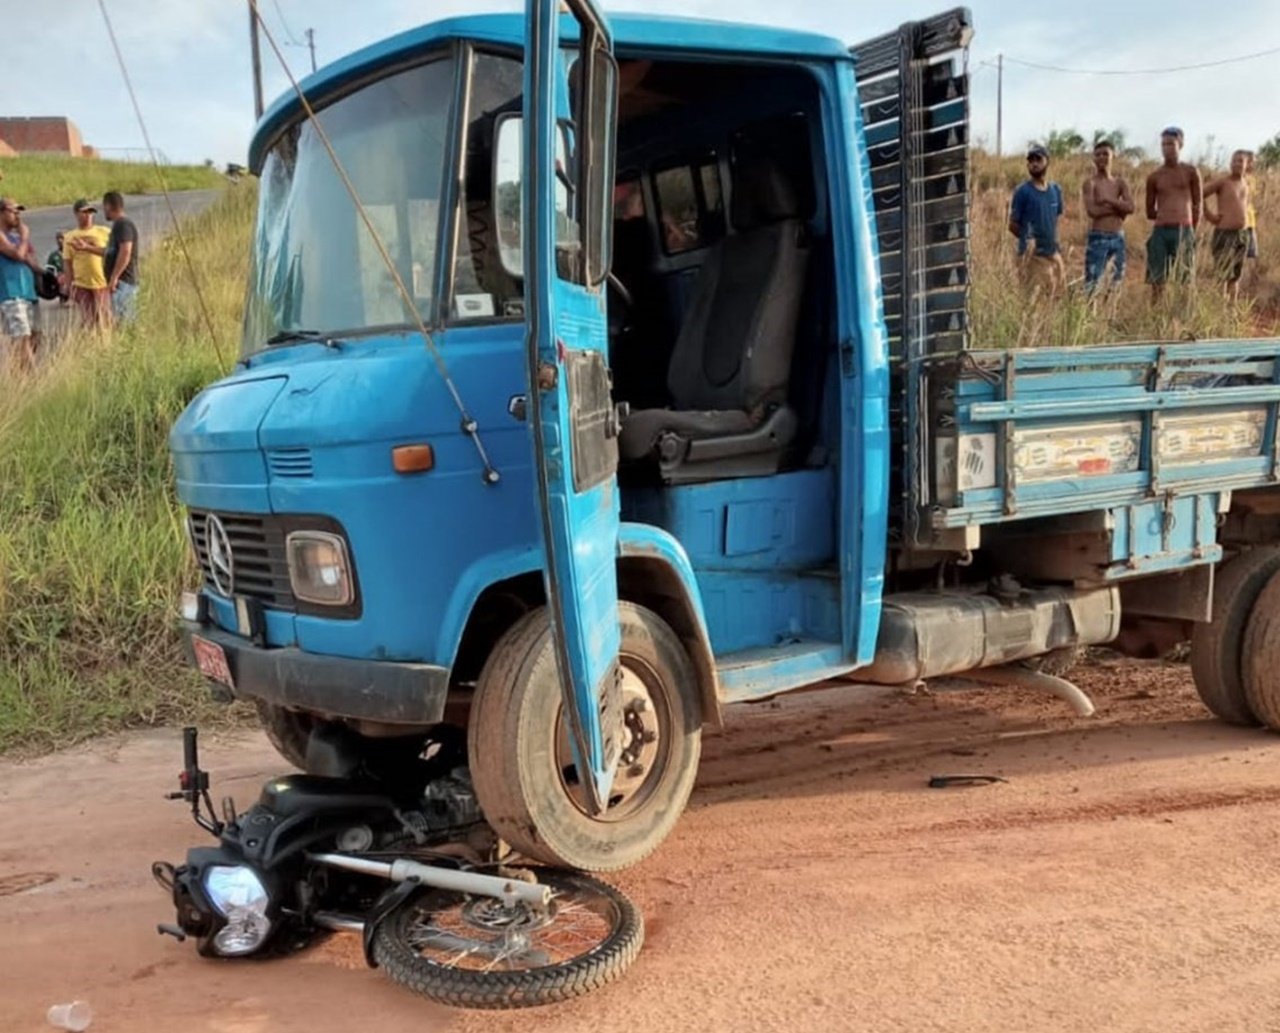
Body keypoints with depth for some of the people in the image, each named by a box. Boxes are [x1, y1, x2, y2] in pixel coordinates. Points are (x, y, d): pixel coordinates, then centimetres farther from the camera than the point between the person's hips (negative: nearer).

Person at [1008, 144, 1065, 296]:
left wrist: (1051, 239, 10)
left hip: (1054, 252, 6)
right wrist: (1029, 239, 4)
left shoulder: (1056, 190, 10)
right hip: (1033, 254, -6)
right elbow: (1013, 225, -3)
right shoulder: (1022, 192, -5)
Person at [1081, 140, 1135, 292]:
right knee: (1092, 284, -9)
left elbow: (1131, 207, -2)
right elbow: (1092, 211, -16)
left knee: (1117, 280, 6)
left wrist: (1109, 201, -12)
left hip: (1118, 238, 5)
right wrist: (1118, 208, -8)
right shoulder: (1090, 183, -2)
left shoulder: (1120, 182, 11)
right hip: (1098, 238, -5)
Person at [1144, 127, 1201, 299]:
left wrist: (1191, 232, 10)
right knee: (1156, 282, -2)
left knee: (1184, 282, -3)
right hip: (1160, 232, 1)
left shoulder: (1191, 172, 7)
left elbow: (1198, 204, 9)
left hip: (1183, 231, -1)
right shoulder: (1154, 177, 10)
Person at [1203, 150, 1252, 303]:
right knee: (1222, 274, -10)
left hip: (1243, 234, 7)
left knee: (1236, 275, 10)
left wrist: (1245, 218, 19)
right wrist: (1209, 214, -11)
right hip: (1225, 234, -7)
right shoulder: (1222, 181, -7)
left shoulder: (1246, 183, 15)